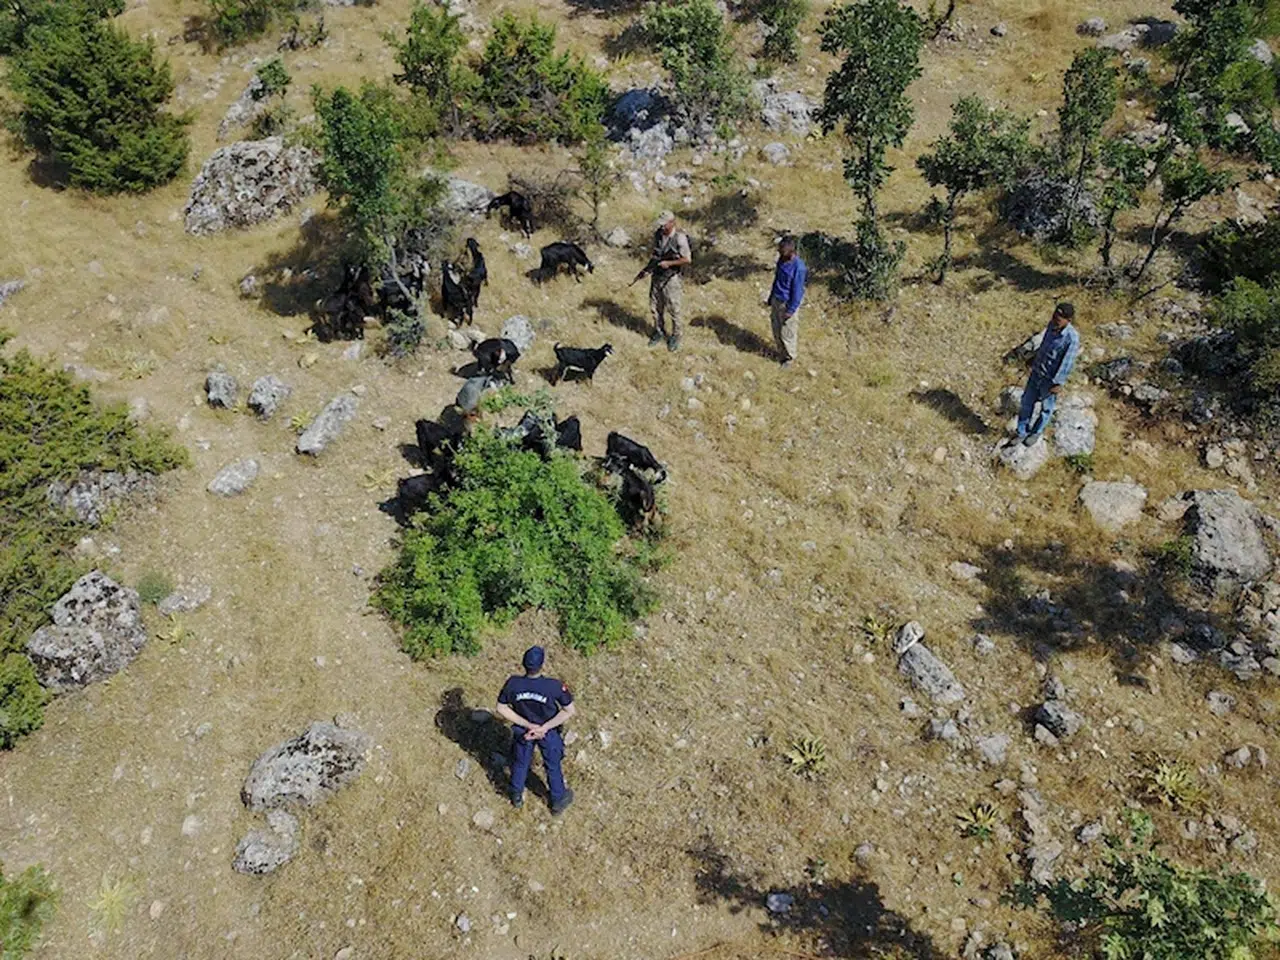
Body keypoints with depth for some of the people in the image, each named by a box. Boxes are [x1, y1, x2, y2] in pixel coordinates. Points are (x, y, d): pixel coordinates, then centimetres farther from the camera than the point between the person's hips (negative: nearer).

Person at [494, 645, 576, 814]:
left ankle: (517, 797, 53)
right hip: (549, 733, -2)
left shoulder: (513, 684, -28)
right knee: (553, 766, 24)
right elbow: (569, 710, -24)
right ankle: (558, 801, 47)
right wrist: (544, 728, -19)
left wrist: (528, 725, -13)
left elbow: (501, 709, -15)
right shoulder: (554, 686, -34)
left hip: (523, 731, 2)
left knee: (520, 762, 28)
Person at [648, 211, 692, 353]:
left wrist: (668, 263, -20)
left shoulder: (680, 238, -18)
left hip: (672, 279, -6)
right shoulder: (657, 234, 1)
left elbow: (687, 260, -16)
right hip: (657, 276, 6)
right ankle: (659, 332, 33)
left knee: (673, 310, 5)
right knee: (655, 308, 14)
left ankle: (675, 337, 21)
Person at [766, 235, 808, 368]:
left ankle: (790, 357, 29)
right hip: (776, 300, 7)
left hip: (788, 303, -7)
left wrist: (791, 310, -17)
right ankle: (781, 353, 39)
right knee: (776, 329, 19)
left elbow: (797, 291, -21)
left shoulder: (798, 267, -27)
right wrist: (771, 298, 16)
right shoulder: (781, 260, -4)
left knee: (787, 332, 9)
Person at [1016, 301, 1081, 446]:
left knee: (1046, 408, 18)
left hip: (1051, 379, -6)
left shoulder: (1072, 338, -32)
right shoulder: (1052, 324, -11)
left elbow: (1067, 364, -23)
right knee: (1027, 403, 16)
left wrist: (1057, 384, -16)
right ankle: (1022, 433, 34)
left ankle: (1037, 432, 43)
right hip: (1036, 372, 6)